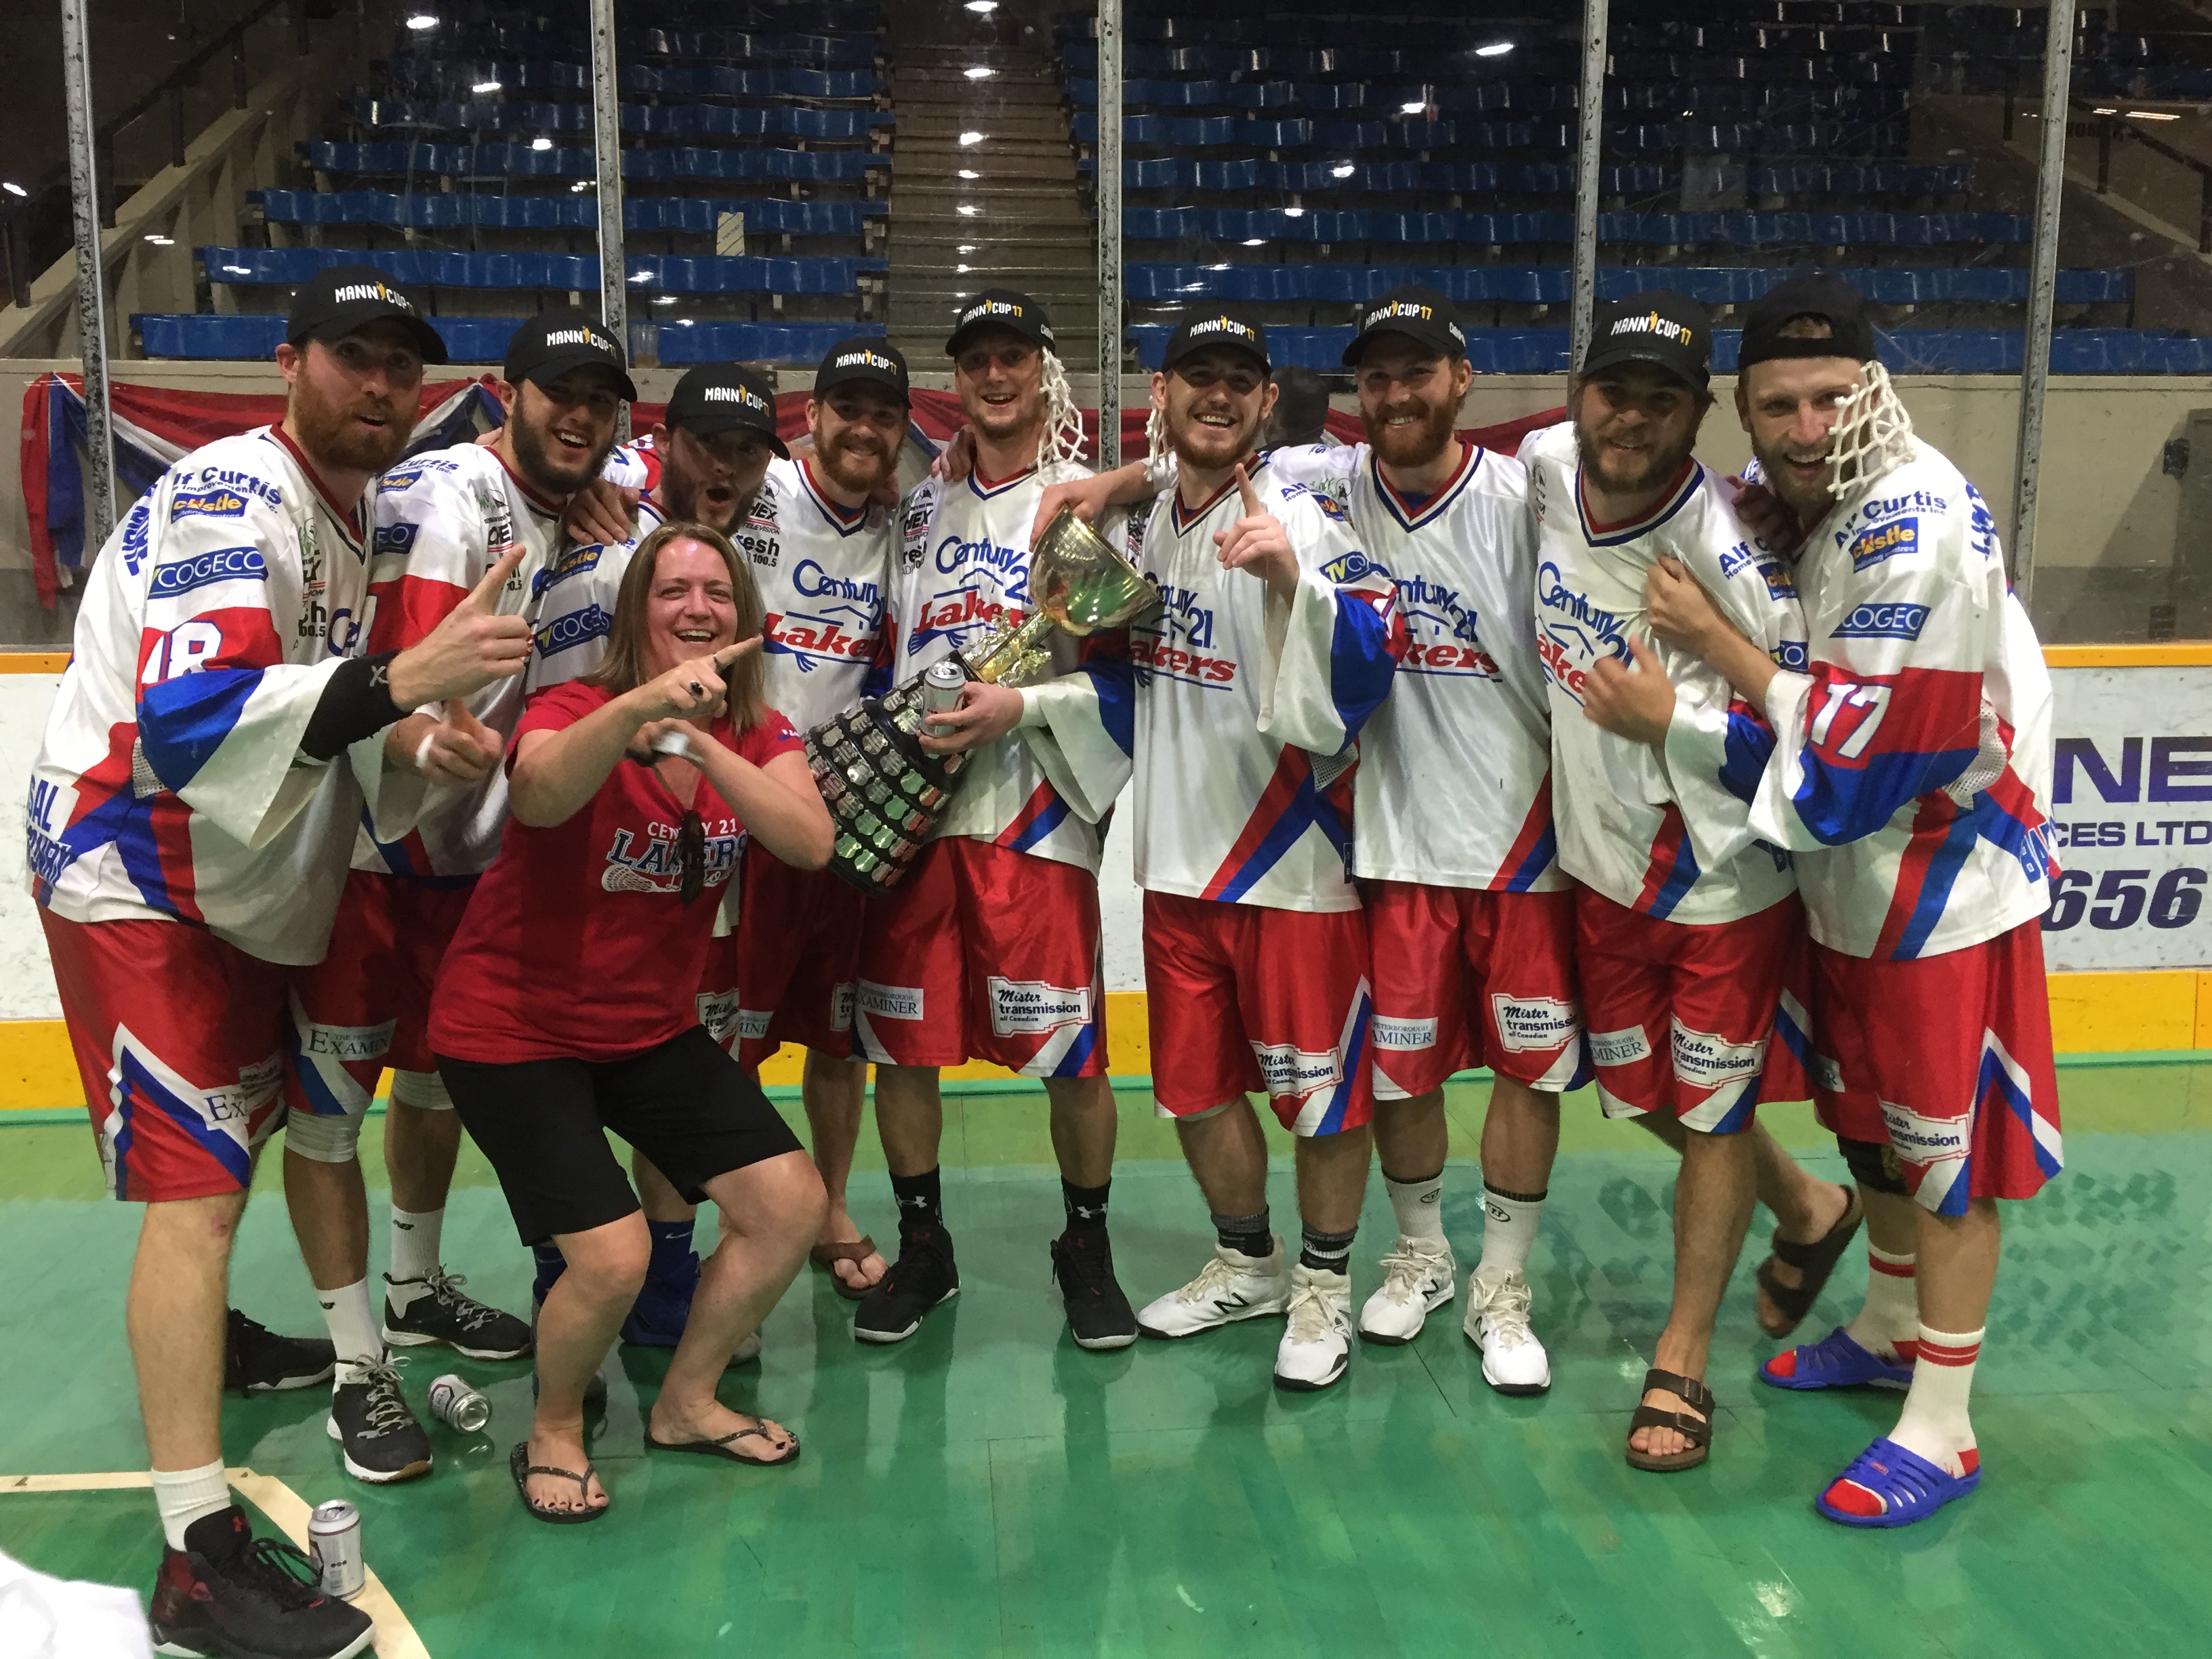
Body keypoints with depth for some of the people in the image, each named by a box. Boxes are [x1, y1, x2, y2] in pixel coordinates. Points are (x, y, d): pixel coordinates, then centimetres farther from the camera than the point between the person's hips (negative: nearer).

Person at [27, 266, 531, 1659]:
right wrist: (400, 680, -45)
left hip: (237, 878, 10)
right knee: (195, 1188, -13)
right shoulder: (236, 500, -21)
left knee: (240, 1137, 24)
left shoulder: (351, 504, 10)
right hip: (140, 887, -10)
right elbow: (190, 718, -35)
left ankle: (198, 1336, 48)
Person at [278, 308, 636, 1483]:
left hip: (462, 844, 8)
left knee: (441, 1071, 19)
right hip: (350, 835, -8)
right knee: (326, 1103, -3)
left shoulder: (580, 512, 6)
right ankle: (357, 1367, 9)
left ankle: (416, 1288, 39)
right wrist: (421, 740, -50)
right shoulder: (436, 501, -21)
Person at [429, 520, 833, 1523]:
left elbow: (810, 844, -22)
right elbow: (539, 796, -43)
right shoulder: (577, 710, -18)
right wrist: (642, 704, -61)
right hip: (514, 1027, -6)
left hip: (653, 1026, 6)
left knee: (790, 1204, -1)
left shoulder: (757, 735, -2)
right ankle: (552, 1435, 14)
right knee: (613, 1257, -17)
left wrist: (698, 738, -33)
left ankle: (687, 1403, 22)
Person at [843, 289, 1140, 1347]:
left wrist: (1021, 706, -16)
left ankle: (1086, 1248, 21)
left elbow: (1136, 669, -6)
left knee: (1069, 1053, -2)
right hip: (906, 806, 5)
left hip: (1032, 811, -4)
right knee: (899, 1041, 7)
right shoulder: (922, 508, 17)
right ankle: (922, 1247, 26)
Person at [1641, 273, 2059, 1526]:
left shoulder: (1916, 519, -25)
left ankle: (1942, 1433, 15)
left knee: (1946, 1149, 2)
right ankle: (1890, 1331, 42)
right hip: (1850, 878, 9)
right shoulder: (1799, 505, 3)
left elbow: (1870, 747, -26)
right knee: (1872, 1123, 22)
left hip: (1943, 888, -8)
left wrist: (1717, 646, -19)